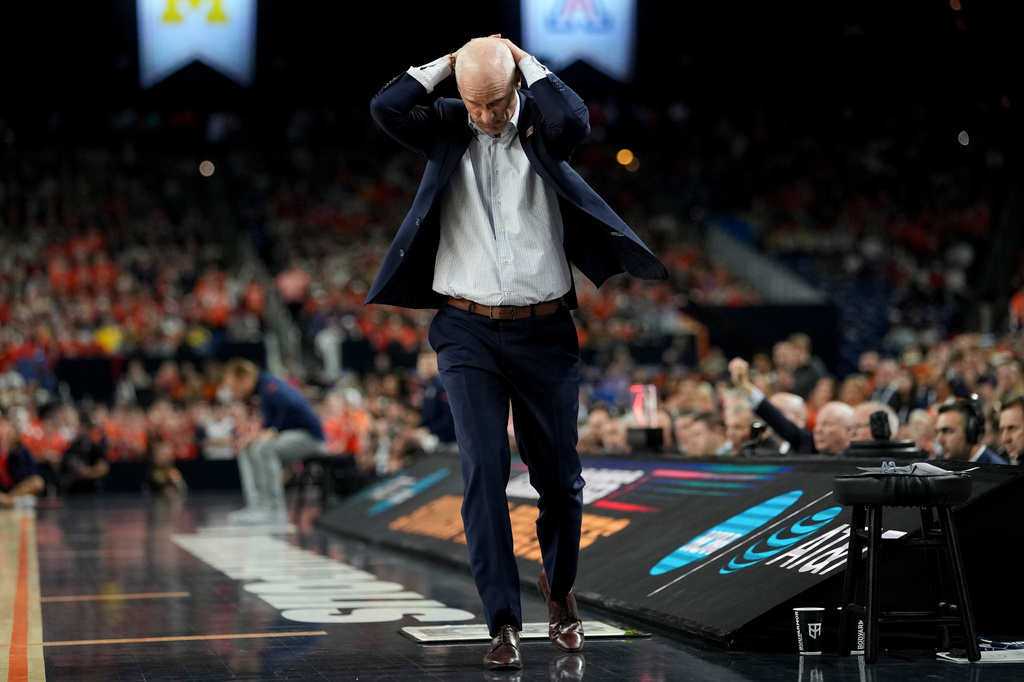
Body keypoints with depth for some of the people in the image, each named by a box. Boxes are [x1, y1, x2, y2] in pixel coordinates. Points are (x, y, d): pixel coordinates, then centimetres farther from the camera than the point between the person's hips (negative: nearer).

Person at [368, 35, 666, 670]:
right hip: (468, 332, 0)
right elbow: (386, 106, -13)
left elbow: (575, 121, -24)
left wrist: (526, 61, -11)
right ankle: (504, 623, -6)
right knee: (485, 468, -10)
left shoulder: (541, 127, 0)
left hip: (544, 331, 0)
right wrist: (449, 60, -6)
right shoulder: (447, 130, 4)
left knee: (560, 475, 7)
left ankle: (561, 589, 33)